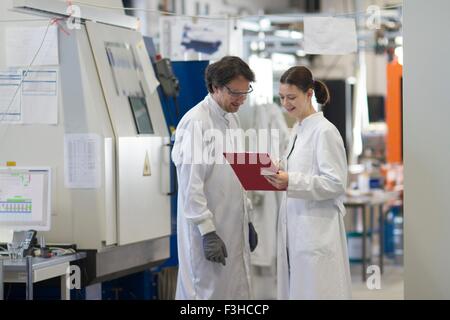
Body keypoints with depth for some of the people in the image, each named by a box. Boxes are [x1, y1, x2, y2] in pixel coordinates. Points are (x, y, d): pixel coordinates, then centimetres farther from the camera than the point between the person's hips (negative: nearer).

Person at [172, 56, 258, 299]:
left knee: (238, 291, 9)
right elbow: (191, 184, -18)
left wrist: (247, 221, 19)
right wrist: (207, 231, -19)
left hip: (233, 228, 9)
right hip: (208, 230, -9)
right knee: (209, 292, -5)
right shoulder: (196, 122, -14)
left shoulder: (231, 119, 13)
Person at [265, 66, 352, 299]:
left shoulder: (325, 131, -12)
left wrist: (291, 182, -24)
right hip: (295, 227, 8)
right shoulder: (298, 129, 13)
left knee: (315, 292, -6)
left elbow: (336, 183, -17)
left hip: (317, 230, -8)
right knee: (294, 290, 10)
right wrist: (280, 177, 3)